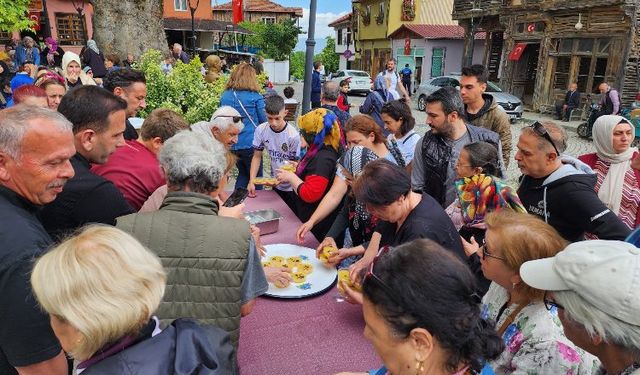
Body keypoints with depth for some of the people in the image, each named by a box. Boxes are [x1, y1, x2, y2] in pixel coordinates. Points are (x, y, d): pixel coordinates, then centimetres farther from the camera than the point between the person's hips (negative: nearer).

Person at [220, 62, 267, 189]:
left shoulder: (224, 96, 4)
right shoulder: (255, 97, -11)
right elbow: (264, 120, -2)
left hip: (231, 144, 5)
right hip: (250, 144, -5)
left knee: (243, 173, 21)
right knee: (256, 176, 9)